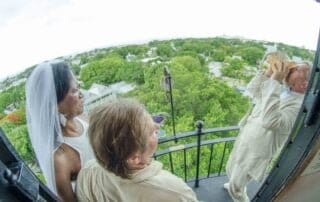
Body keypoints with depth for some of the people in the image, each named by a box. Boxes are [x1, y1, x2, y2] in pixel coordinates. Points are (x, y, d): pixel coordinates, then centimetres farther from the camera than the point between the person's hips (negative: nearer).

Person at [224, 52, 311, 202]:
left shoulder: (299, 106, -29)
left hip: (254, 154, -8)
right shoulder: (282, 93, -2)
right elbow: (253, 89, 9)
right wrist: (269, 72, -10)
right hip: (242, 144, 8)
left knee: (236, 188, 14)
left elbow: (270, 122, -46)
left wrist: (275, 82, -42)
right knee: (231, 171, 32)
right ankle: (234, 184, 62)